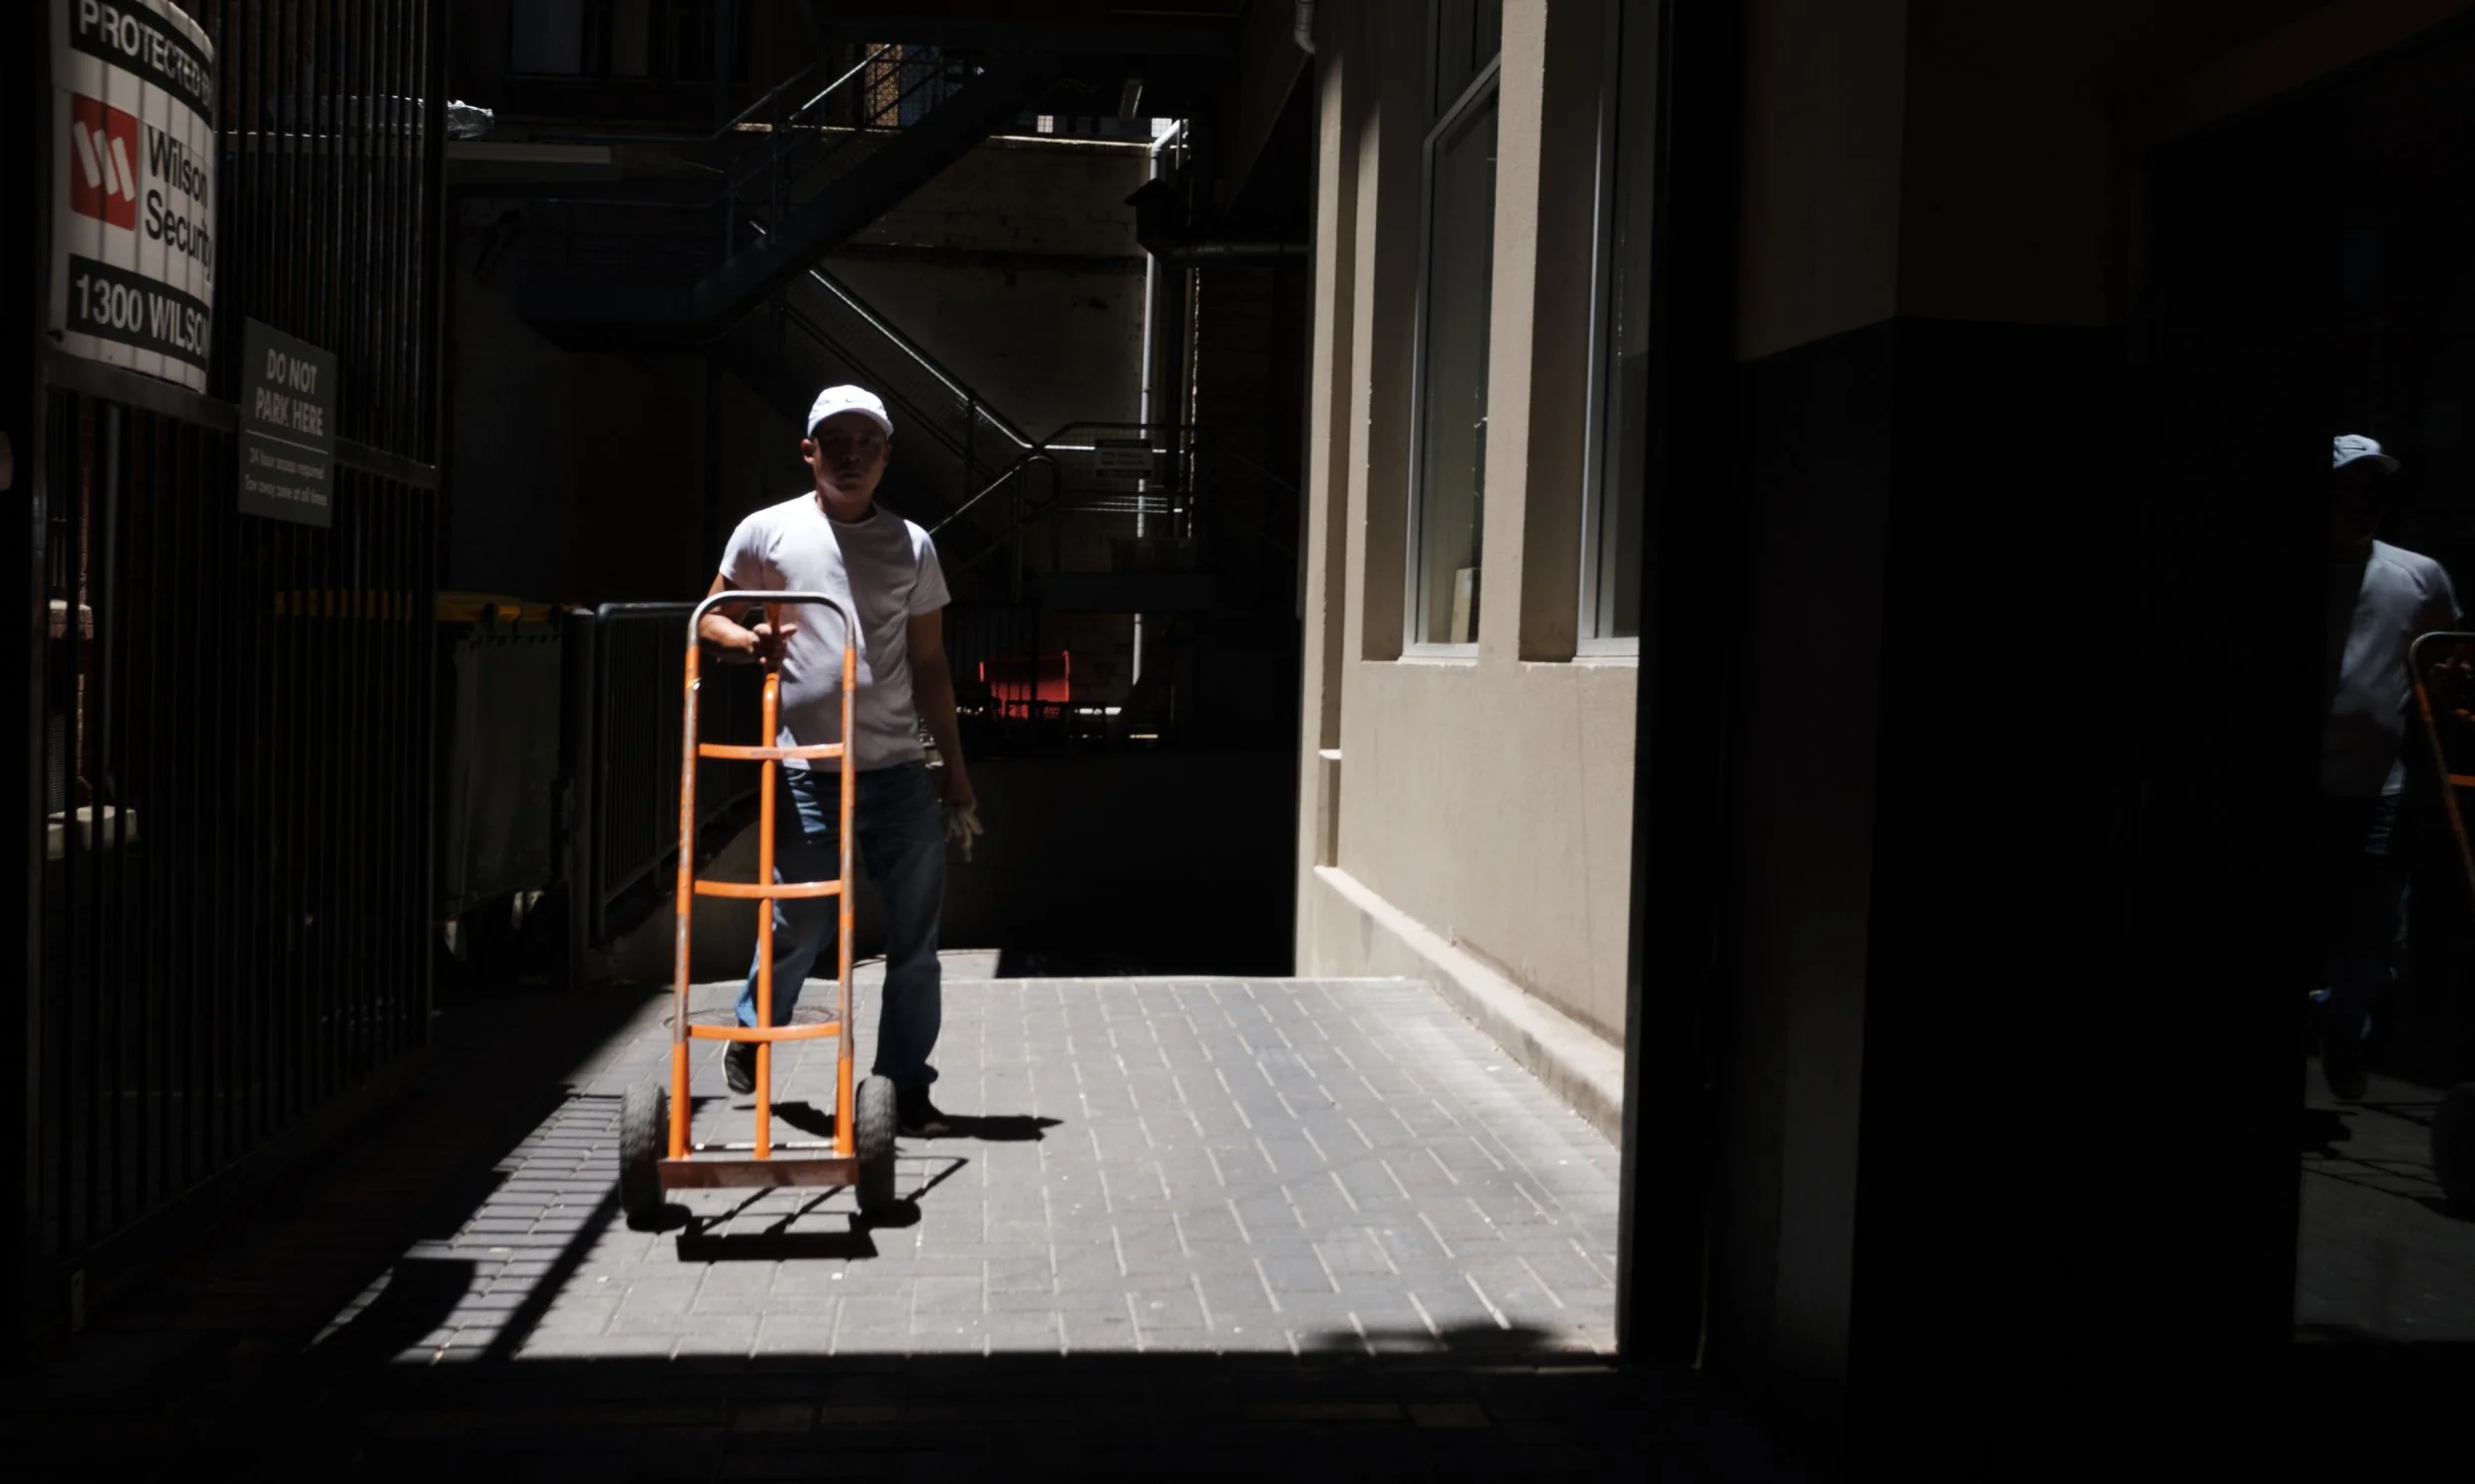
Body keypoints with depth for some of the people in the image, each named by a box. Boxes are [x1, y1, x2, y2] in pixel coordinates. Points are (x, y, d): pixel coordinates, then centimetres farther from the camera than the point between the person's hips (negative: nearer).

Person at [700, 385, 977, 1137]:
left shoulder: (911, 545, 8)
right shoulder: (767, 532, 2)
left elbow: (929, 664, 12)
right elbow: (711, 619, 12)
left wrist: (954, 766, 10)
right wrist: (750, 640, -11)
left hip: (900, 771, 2)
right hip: (807, 774, -2)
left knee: (915, 936, 2)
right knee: (799, 925, 5)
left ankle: (906, 1084, 14)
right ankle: (750, 1036, 34)